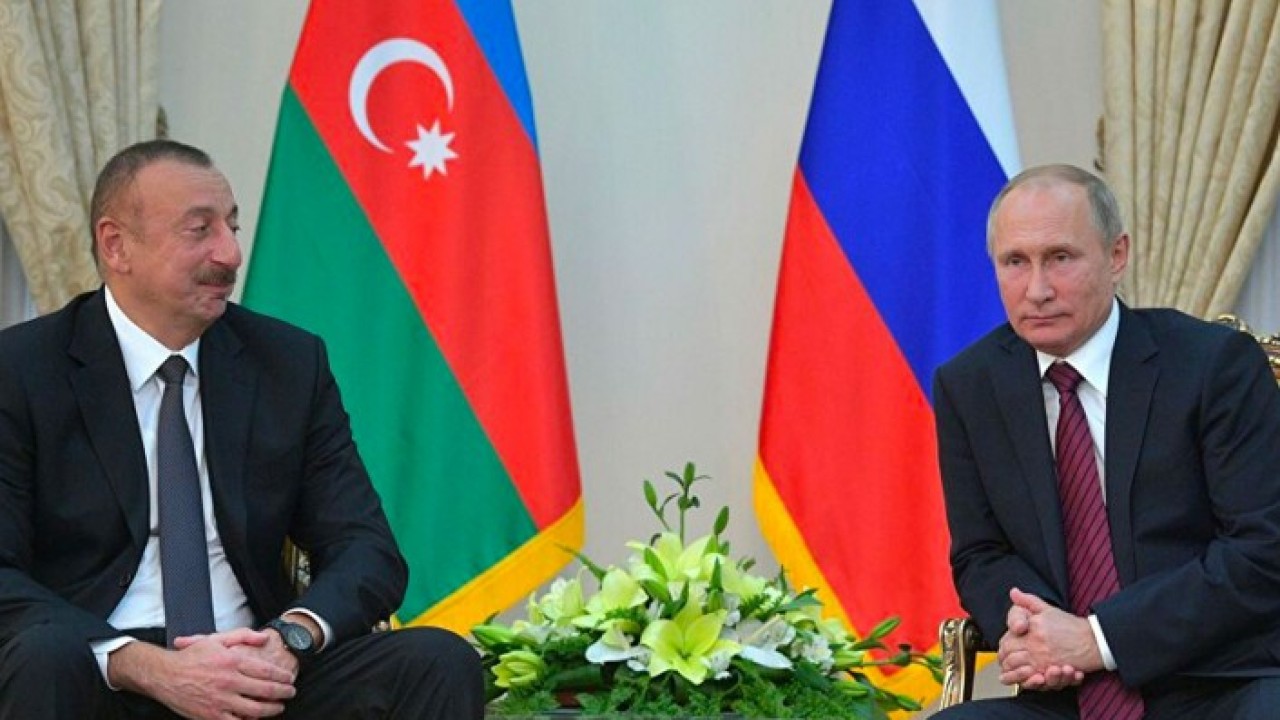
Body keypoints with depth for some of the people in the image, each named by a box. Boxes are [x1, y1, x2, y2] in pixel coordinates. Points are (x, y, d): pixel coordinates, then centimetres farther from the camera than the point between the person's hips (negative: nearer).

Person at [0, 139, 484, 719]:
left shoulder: (291, 362, 9)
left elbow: (368, 551, 6)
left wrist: (290, 637, -17)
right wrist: (152, 667, -25)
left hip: (254, 668, 2)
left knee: (439, 662, -21)